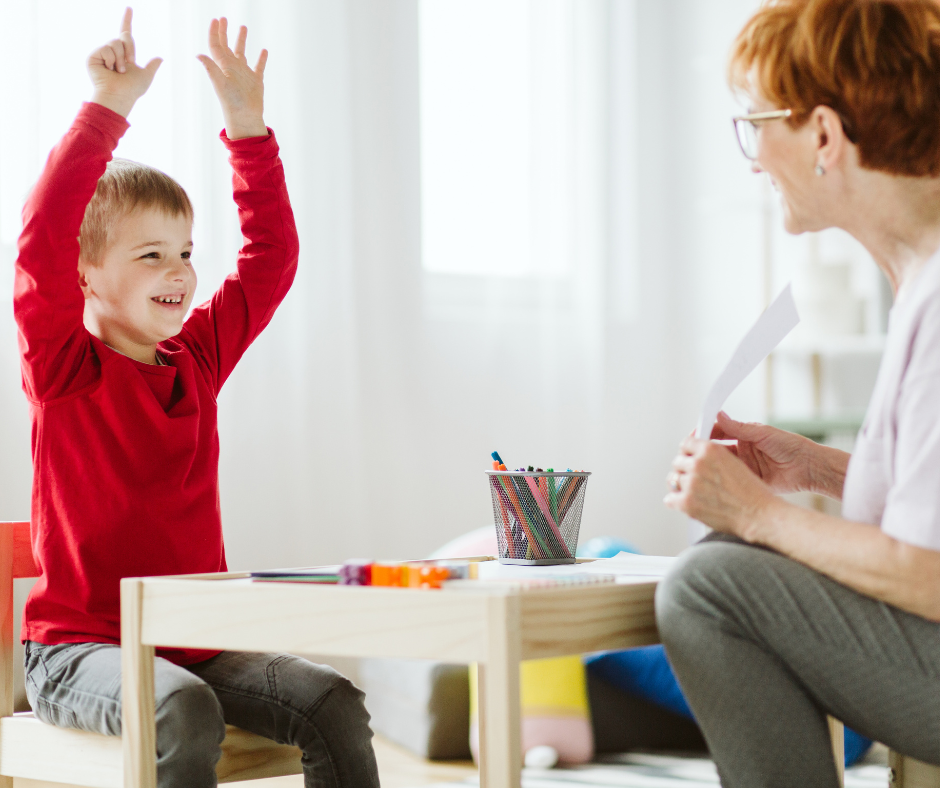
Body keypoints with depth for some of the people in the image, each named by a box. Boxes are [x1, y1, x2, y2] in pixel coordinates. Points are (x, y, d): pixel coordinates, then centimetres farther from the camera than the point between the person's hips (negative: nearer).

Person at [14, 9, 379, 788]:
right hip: (77, 650, -5)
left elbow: (272, 261, 12)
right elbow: (42, 244, -21)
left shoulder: (198, 358, 9)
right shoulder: (64, 367, -6)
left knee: (331, 701, -15)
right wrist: (106, 109, -22)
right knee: (184, 713, -34)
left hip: (194, 643, 6)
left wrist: (248, 128, 4)